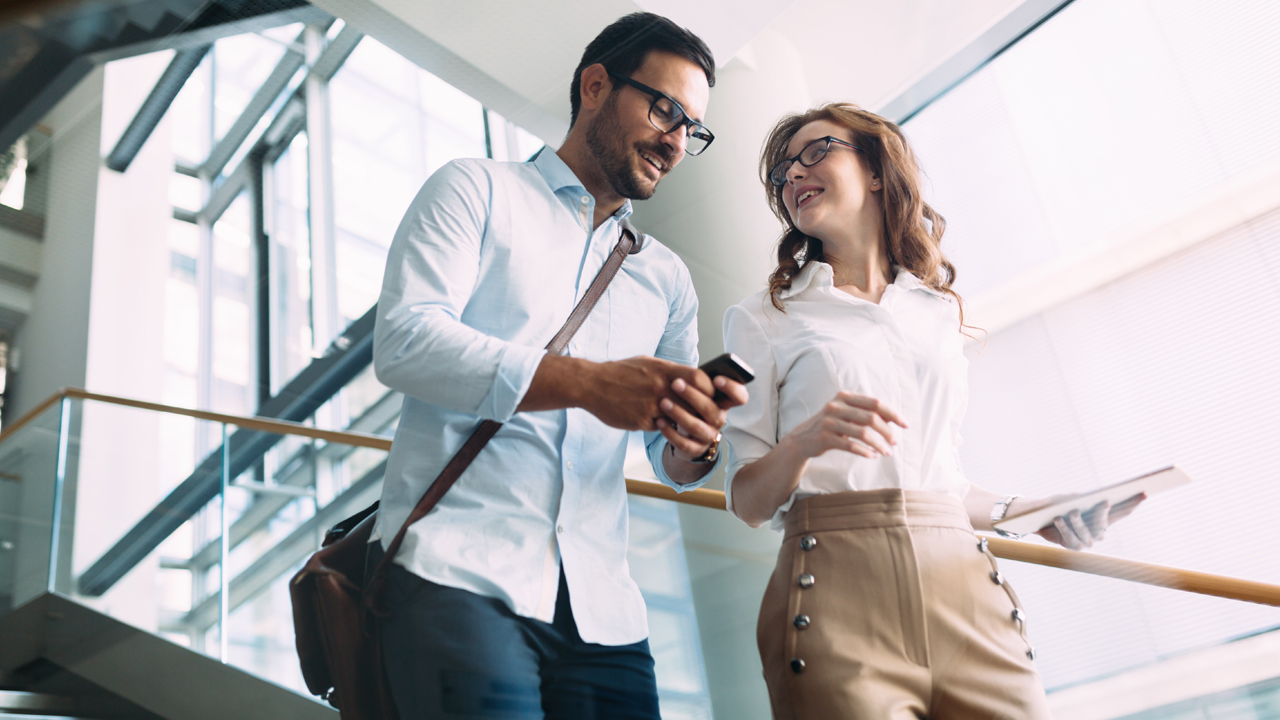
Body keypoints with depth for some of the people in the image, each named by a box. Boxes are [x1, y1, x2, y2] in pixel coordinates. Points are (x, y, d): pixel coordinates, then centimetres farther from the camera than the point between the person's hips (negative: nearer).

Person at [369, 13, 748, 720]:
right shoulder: (477, 190, 7)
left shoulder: (666, 277, 21)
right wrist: (584, 382, -20)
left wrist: (693, 446, -9)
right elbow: (403, 340, -10)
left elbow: (673, 459, 17)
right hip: (458, 567, -5)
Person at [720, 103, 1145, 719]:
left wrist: (1022, 511, 6)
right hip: (839, 593, -3)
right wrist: (804, 442, -16)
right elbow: (747, 502, 3)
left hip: (964, 587, 3)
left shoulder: (938, 310, 18)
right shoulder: (762, 319, 8)